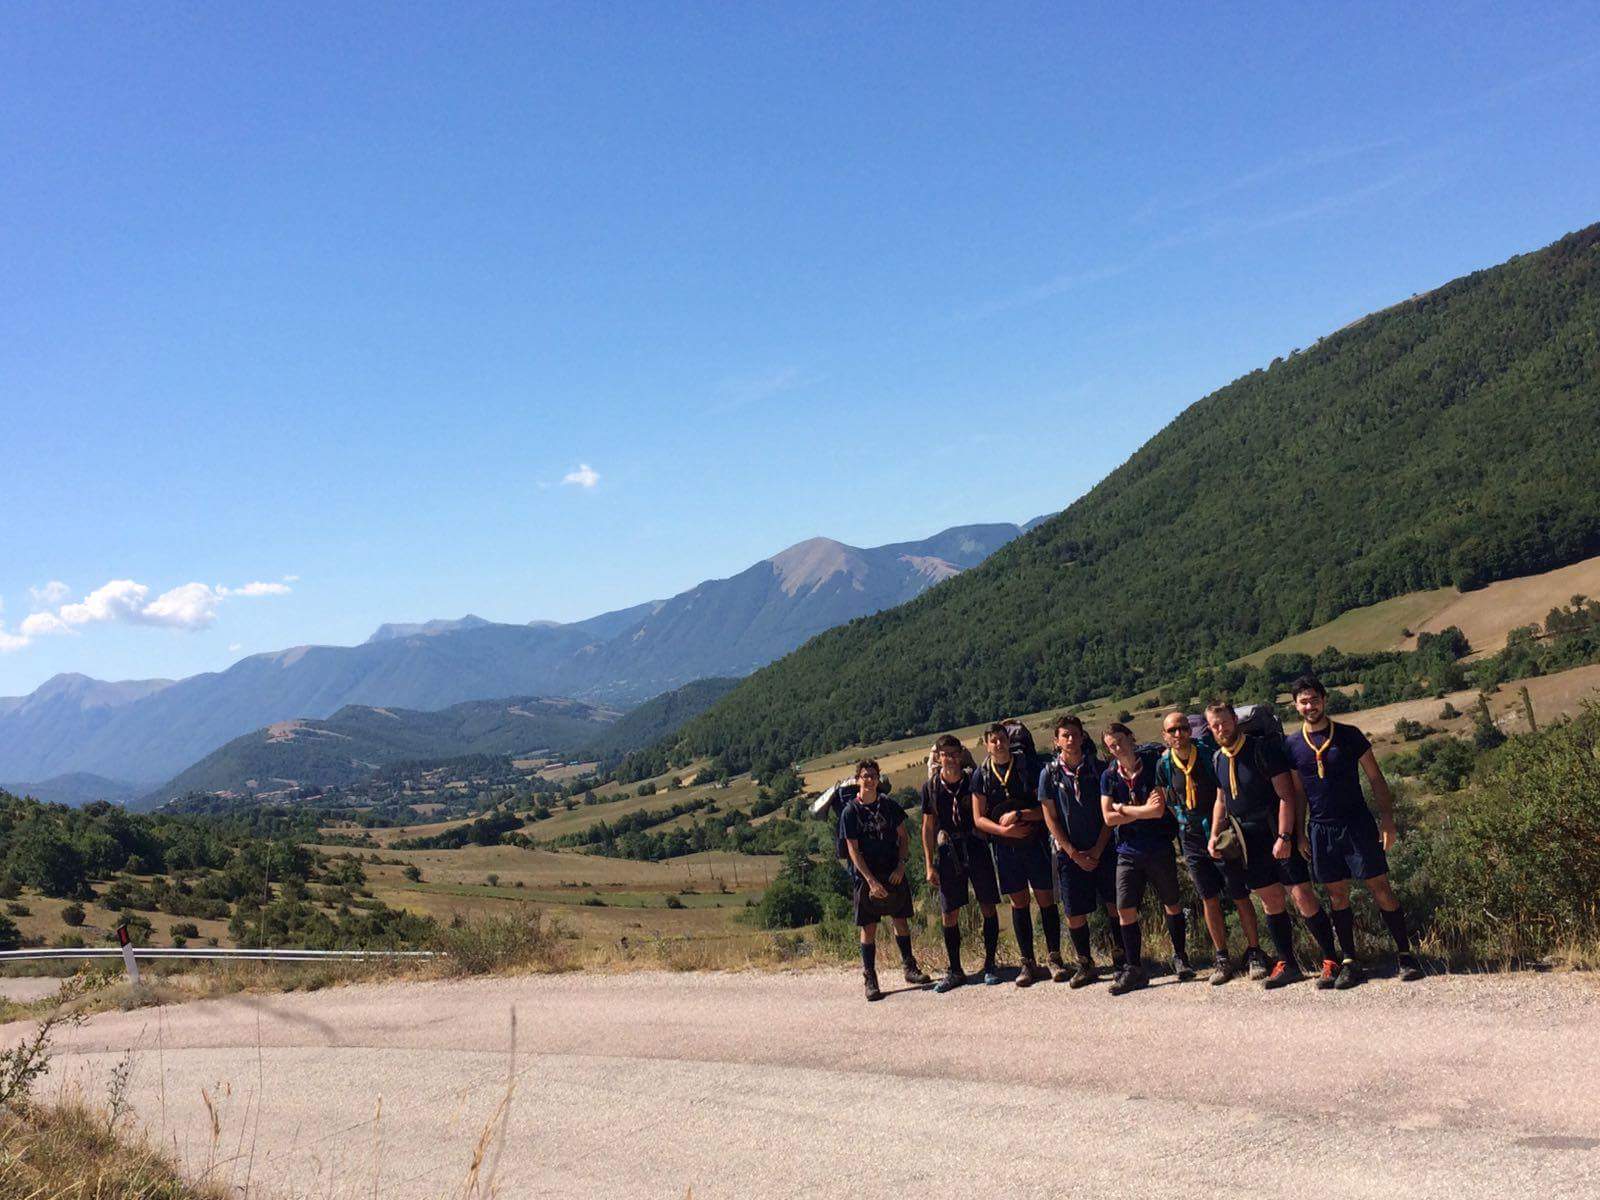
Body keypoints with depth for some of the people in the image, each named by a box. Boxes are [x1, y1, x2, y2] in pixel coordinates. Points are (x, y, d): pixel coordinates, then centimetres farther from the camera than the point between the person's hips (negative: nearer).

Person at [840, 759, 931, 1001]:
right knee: (868, 928, -2)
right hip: (866, 877, -3)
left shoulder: (889, 806, 4)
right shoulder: (850, 811, -6)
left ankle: (910, 968, 23)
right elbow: (853, 850, -8)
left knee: (900, 921, 9)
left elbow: (903, 838, 9)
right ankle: (870, 979, 3)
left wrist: (900, 866, -5)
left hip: (894, 874, 3)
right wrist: (871, 881, -14)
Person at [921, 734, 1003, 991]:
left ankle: (989, 965, 15)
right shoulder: (931, 787, 1)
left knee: (988, 908, 2)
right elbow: (928, 827, 5)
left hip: (976, 848, 0)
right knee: (949, 915, 2)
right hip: (948, 851, 1)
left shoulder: (973, 782, -1)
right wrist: (929, 865, 2)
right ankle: (955, 971, 14)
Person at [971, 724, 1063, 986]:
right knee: (1018, 903, 6)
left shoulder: (1028, 768, -1)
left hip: (1035, 843, -1)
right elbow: (979, 819, 1)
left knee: (1046, 899, 1)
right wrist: (1004, 829, -14)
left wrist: (1020, 814, -17)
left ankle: (1055, 958, 11)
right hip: (1005, 846, 1)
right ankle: (1028, 962, 13)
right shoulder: (981, 776, 3)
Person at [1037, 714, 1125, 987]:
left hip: (1102, 849, 0)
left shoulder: (1098, 768, 0)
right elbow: (1050, 818, -1)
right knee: (1074, 914, 2)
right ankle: (1086, 966, 17)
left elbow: (1108, 813, 0)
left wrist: (1097, 850, -7)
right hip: (1070, 853, 0)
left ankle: (1120, 961, 14)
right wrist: (1074, 853, -7)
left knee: (1115, 906, 0)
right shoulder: (1050, 773, -1)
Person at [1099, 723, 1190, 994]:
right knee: (1125, 910, -3)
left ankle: (1180, 957, 28)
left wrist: (1122, 808, -8)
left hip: (1159, 847, -2)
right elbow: (1108, 818, -5)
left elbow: (1158, 810, -16)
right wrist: (1143, 811, -11)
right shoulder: (1109, 776, 1)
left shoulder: (1153, 766, -7)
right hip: (1128, 851, 2)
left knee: (1171, 904, 9)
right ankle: (1134, 969, 6)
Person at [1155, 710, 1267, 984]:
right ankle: (1222, 959, 17)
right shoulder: (1164, 765, 0)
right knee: (1209, 899, 7)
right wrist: (1187, 823, 9)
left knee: (1240, 897, 0)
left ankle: (1254, 954, 13)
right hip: (1193, 841, 3)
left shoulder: (1210, 755, -10)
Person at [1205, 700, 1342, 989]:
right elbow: (1221, 800, 20)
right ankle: (1288, 965, 18)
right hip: (1249, 841, 6)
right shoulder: (1217, 759, 7)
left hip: (1280, 836, -6)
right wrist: (1215, 834, 8)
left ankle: (1330, 961, 2)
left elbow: (1286, 795, -15)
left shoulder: (1263, 748, -13)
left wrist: (1284, 837, -20)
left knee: (1303, 897, -9)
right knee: (1270, 901, 10)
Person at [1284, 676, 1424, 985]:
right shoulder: (1291, 745, 4)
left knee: (1380, 888, -3)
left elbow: (1376, 779, 3)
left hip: (1358, 823, -2)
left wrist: (1387, 818, -5)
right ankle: (1348, 963, 11)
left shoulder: (1350, 736, 0)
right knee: (1337, 895, 5)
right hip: (1321, 829, 2)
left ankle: (1405, 954, 5)